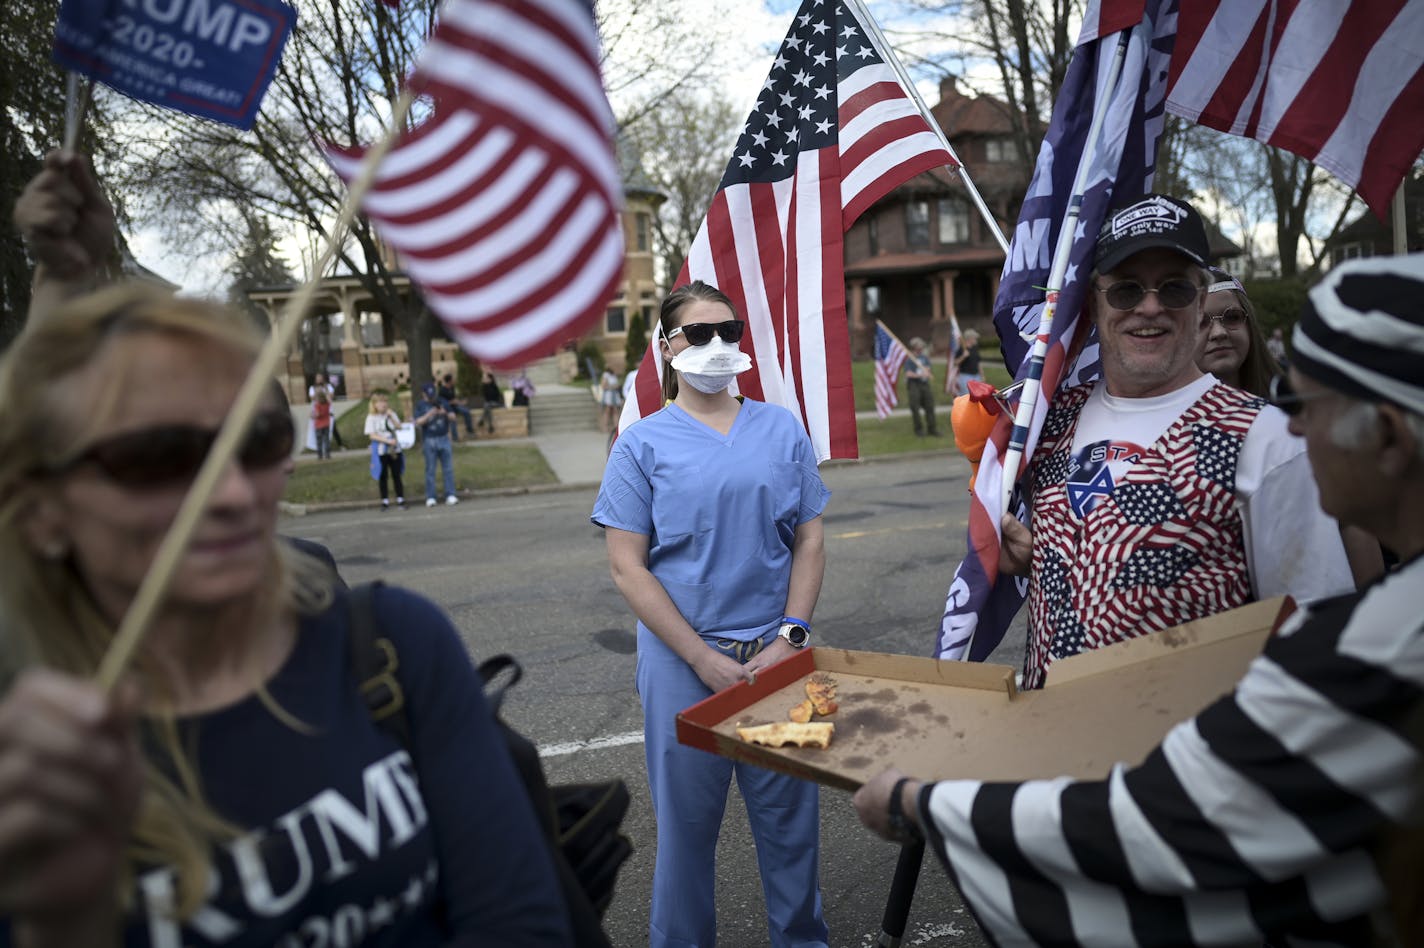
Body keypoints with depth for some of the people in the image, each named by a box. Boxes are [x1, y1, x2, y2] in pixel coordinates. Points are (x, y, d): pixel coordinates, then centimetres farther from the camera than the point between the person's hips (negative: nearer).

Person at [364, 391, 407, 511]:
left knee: (396, 475, 5)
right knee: (382, 477, 4)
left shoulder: (391, 414, 6)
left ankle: (400, 500, 11)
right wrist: (387, 440, -19)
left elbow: (399, 426, -1)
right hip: (380, 451, -2)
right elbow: (372, 435, -11)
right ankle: (385, 502, 11)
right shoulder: (371, 417, -5)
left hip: (394, 449, 2)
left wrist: (391, 416, -12)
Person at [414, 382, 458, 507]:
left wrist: (446, 414, -14)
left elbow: (453, 418, 7)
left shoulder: (443, 402, 8)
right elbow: (418, 423, -8)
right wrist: (429, 415, -22)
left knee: (448, 468, 0)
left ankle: (450, 495, 2)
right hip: (429, 441, -2)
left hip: (444, 439, 2)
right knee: (430, 470, 1)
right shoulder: (420, 405, 2)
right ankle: (430, 498, 4)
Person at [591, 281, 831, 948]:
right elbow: (627, 568, -6)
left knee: (790, 810, 12)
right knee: (686, 817, 9)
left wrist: (789, 638, -6)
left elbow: (810, 540, 7)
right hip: (683, 660, -2)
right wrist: (706, 660, -12)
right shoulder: (642, 444, -2)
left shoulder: (782, 429, 6)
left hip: (778, 652, 2)